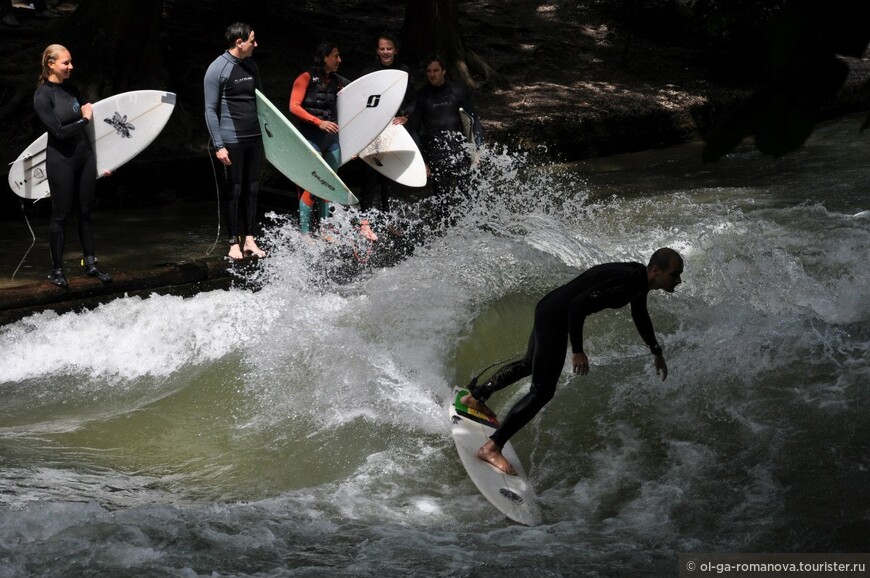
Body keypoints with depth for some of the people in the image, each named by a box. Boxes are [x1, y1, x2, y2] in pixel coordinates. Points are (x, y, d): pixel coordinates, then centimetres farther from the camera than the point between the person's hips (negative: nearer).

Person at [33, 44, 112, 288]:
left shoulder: (72, 90, 7)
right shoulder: (43, 96, -12)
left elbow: (86, 125, 10)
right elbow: (59, 131, -18)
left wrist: (99, 159, 10)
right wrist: (84, 119, -6)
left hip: (84, 156, 6)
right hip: (61, 160, -6)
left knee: (85, 212, 11)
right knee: (61, 215, 3)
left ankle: (90, 263, 21)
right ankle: (56, 270, 13)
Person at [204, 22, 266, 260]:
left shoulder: (251, 66, 10)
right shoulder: (217, 69, -10)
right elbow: (211, 110, -10)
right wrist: (218, 146, -14)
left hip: (254, 139, 6)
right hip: (232, 141, -6)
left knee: (252, 190, 9)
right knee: (234, 191, 1)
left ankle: (250, 240, 16)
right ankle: (234, 243, 10)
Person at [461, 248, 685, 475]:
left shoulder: (639, 277, 3)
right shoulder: (624, 282, -27)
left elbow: (639, 314, 23)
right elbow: (578, 304, -29)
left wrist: (656, 351, 30)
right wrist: (577, 351, -26)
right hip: (554, 318, -10)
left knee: (531, 364, 31)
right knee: (542, 392, -10)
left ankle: (476, 396, 48)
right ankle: (492, 447, -9)